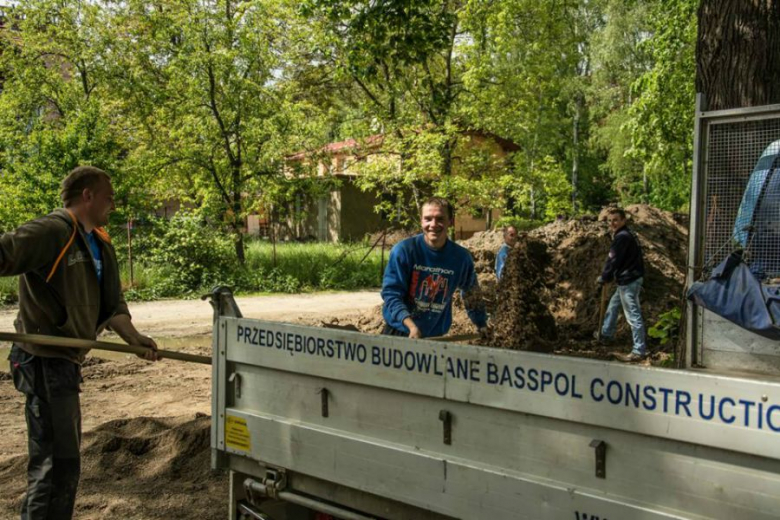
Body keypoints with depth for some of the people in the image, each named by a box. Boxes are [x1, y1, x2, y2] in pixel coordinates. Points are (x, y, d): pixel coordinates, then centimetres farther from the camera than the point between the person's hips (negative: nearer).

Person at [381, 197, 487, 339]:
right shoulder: (403, 250, -14)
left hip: (435, 335, 2)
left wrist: (482, 326, 14)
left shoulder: (461, 257, -5)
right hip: (399, 331, -2)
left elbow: (472, 293, 11)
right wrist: (411, 325, -26)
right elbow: (390, 292, -14)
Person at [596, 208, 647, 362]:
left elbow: (613, 261, -17)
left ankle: (639, 351, -7)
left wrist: (603, 278, -3)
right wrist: (608, 277, 10)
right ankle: (606, 334, 43)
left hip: (628, 281, -11)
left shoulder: (621, 237, -18)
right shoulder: (626, 235, 15)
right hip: (628, 278, 11)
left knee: (633, 315, -9)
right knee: (613, 305, 27)